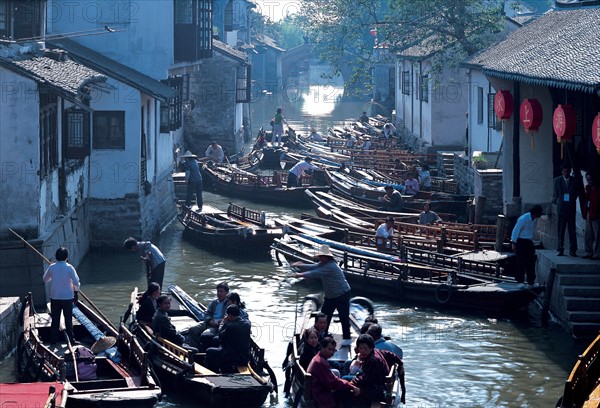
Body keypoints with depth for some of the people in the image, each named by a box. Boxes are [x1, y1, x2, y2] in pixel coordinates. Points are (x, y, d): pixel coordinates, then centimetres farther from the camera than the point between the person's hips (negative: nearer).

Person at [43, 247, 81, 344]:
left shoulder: (51, 267, -4)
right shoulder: (69, 267, -12)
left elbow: (45, 279, 11)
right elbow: (76, 282, -13)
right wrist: (76, 289, 7)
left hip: (55, 297, 2)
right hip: (68, 297, -2)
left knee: (55, 319, 11)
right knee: (68, 319, 8)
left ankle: (53, 340, 14)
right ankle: (71, 339, 10)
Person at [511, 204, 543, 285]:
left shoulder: (535, 219, 1)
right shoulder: (523, 219, -20)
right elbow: (516, 230, -15)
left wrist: (532, 239, 18)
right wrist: (514, 243, -12)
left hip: (529, 242, 7)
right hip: (521, 241, -7)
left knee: (531, 260, 6)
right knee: (521, 261, -6)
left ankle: (531, 280, 13)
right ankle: (519, 280, 0)